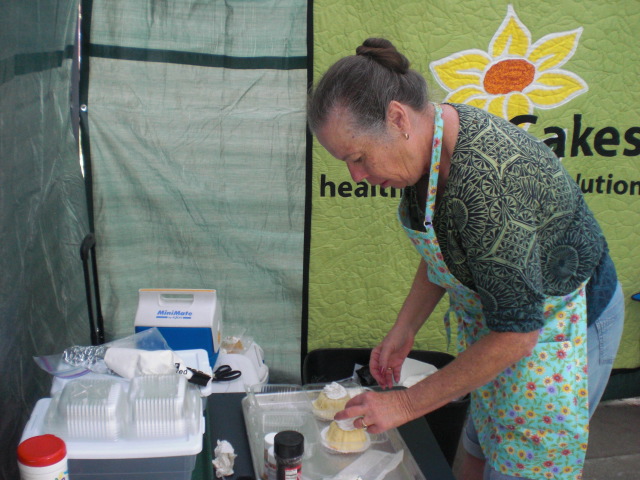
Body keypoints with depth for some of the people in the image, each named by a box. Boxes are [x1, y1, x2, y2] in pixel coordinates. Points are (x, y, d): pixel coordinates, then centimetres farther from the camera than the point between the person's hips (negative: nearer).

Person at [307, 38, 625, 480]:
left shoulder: (485, 180, -37)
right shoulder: (431, 138, -8)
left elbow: (515, 334, -31)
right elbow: (443, 253, 8)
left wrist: (405, 404, -23)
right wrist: (402, 332, 3)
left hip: (560, 328, -8)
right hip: (503, 311, 8)